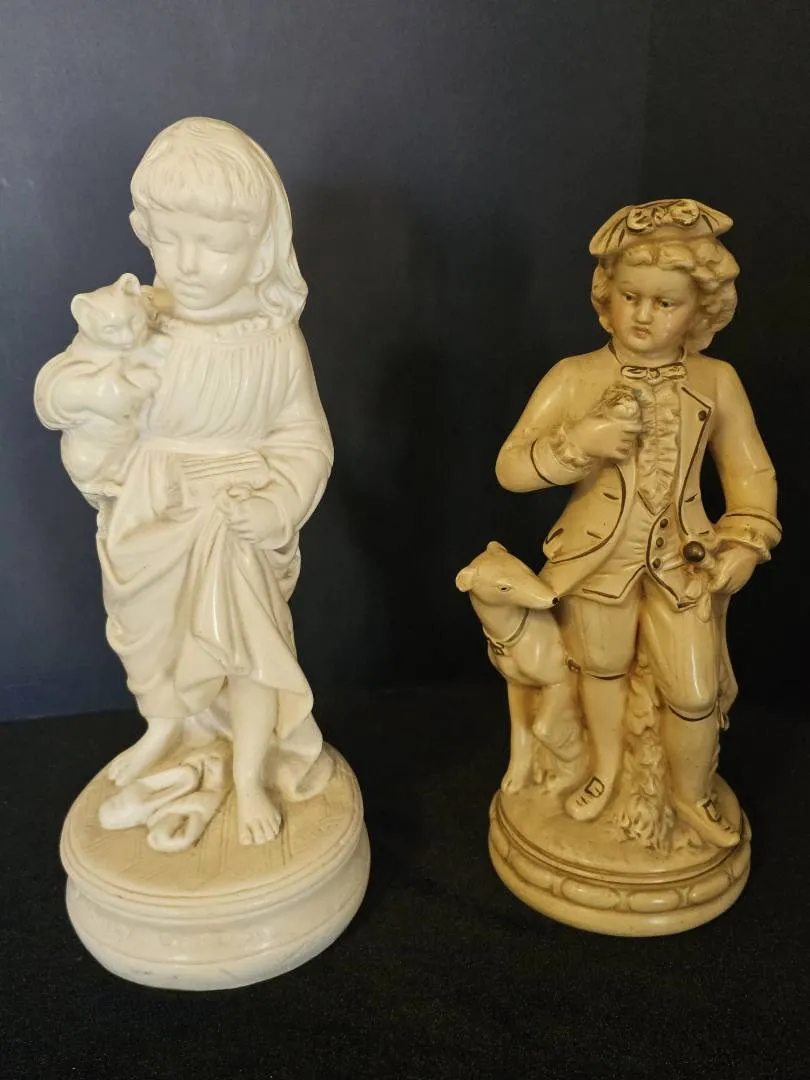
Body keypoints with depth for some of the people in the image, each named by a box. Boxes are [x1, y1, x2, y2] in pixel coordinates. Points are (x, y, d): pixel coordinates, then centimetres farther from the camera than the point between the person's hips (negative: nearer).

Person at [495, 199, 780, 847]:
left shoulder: (717, 381, -4)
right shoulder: (576, 377, -11)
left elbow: (751, 471, 4)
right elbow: (510, 467, -14)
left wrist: (746, 543, -9)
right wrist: (582, 442, -28)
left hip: (683, 557, 1)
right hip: (599, 552, -1)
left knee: (696, 691, 6)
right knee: (603, 666, 19)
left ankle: (691, 794, 37)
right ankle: (606, 765, 49)